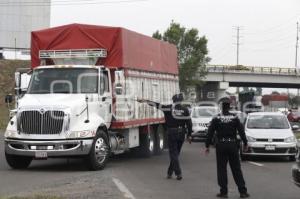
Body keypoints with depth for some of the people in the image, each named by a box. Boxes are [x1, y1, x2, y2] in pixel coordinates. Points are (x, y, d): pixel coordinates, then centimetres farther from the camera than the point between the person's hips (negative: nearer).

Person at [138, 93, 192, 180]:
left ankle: (178, 174, -8)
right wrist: (189, 135, 5)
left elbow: (156, 105, 2)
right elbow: (189, 123, -2)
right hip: (181, 134, 3)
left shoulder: (169, 108, -5)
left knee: (173, 153, 1)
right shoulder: (185, 110, 0)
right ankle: (169, 173, 20)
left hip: (171, 133, -3)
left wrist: (145, 101, 12)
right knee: (175, 153, 13)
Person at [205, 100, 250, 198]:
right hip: (233, 145, 1)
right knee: (236, 169, 6)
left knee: (221, 169, 5)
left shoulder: (216, 119, -1)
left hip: (221, 146, -1)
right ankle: (243, 191, 5)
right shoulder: (234, 118, 2)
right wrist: (245, 143, 9)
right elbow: (241, 131, 0)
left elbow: (210, 133, -3)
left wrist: (207, 146, 2)